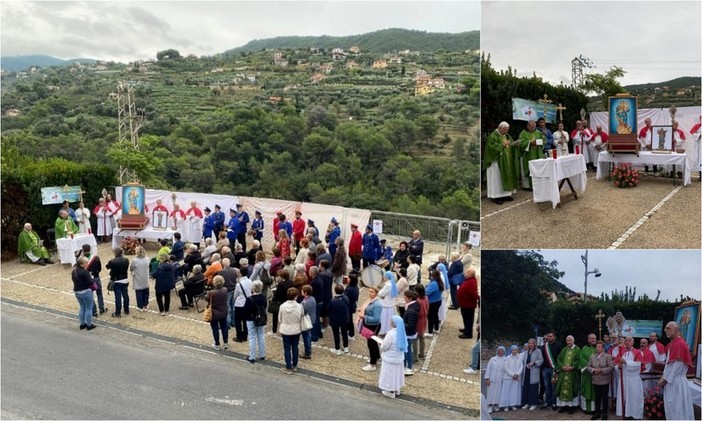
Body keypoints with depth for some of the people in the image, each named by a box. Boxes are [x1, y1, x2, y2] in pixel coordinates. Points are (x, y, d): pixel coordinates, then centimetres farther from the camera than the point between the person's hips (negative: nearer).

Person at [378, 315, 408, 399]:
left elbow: (383, 347, -20)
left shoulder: (391, 334, -30)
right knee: (396, 373, 22)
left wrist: (381, 344, 2)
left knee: (390, 374, 9)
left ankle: (391, 392, 23)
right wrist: (384, 343, 12)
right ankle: (397, 390, 37)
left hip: (390, 359, -7)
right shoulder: (401, 332, -5)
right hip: (399, 358, 7)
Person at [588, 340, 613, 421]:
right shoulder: (592, 356, 6)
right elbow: (588, 367, 6)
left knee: (604, 397, 6)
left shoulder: (607, 356, -6)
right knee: (597, 397, 12)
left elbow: (610, 367, -12)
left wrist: (601, 370, -21)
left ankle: (604, 413, 17)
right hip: (596, 381, 3)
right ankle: (597, 412, 21)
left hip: (604, 381, -3)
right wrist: (593, 370, -14)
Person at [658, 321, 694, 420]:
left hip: (676, 381, -9)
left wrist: (664, 379, -14)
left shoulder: (679, 344, -18)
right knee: (672, 408, 14)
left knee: (676, 409, -2)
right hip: (672, 380, 9)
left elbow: (675, 365, -19)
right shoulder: (673, 343, 12)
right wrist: (663, 376, 10)